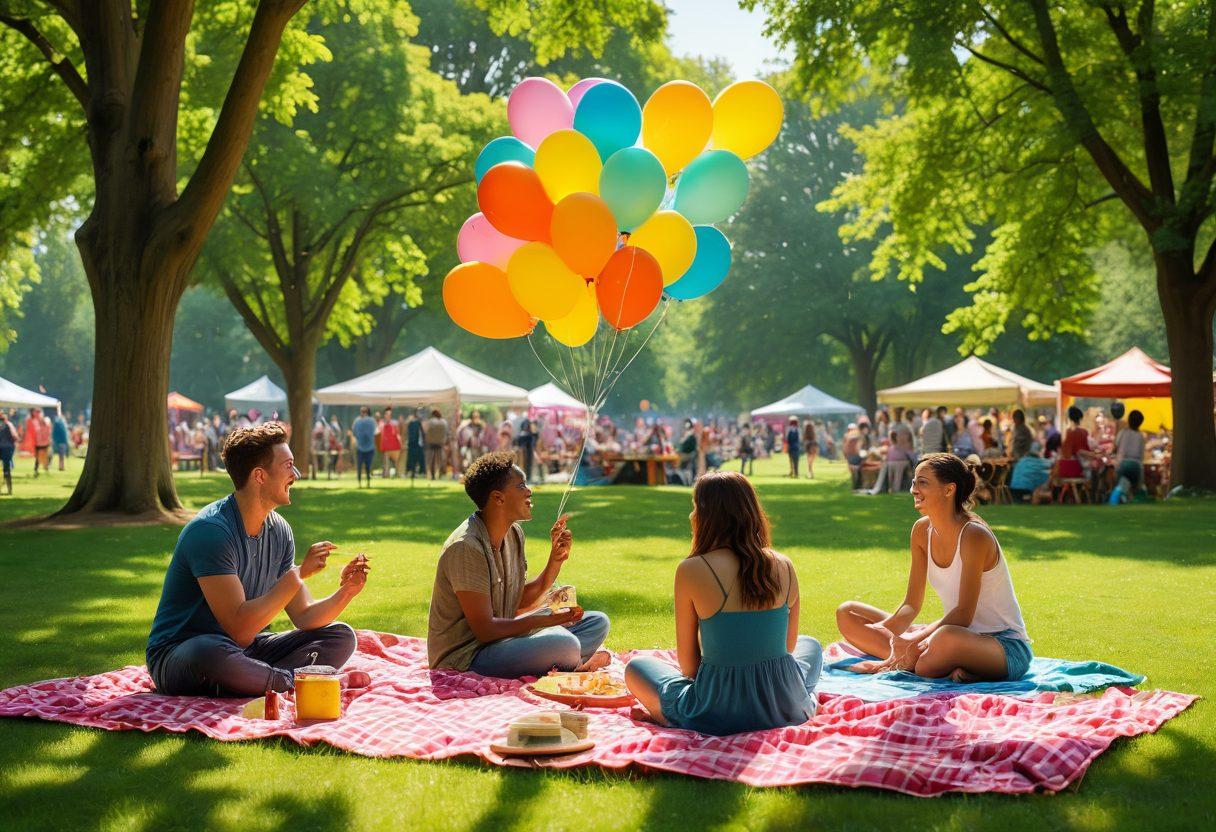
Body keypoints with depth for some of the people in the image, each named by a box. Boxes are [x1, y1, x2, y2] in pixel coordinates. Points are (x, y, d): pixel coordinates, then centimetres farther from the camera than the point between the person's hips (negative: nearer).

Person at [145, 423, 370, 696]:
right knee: (211, 652, -42)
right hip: (179, 659, -8)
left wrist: (345, 592, -14)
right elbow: (240, 629, -28)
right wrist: (298, 574, -27)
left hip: (245, 651, 8)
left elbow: (303, 617, 5)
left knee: (340, 636, -2)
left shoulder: (279, 531, 4)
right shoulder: (210, 530, -22)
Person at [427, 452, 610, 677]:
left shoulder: (514, 533, 7)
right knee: (564, 644, -30)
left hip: (501, 638, 10)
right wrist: (547, 619, -18)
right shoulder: (466, 547, -22)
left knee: (598, 622, 7)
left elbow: (523, 603, 11)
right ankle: (577, 665, 1)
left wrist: (556, 559, 1)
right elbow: (485, 630, -22)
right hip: (465, 656, -9)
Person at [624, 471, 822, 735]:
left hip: (718, 715, -4)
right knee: (810, 646, 37)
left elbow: (687, 661, -5)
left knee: (635, 668, 23)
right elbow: (789, 645, 10)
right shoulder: (785, 567, -2)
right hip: (785, 708, 4)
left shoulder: (691, 570, -14)